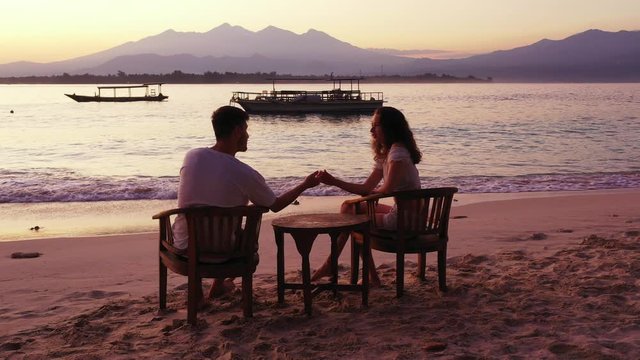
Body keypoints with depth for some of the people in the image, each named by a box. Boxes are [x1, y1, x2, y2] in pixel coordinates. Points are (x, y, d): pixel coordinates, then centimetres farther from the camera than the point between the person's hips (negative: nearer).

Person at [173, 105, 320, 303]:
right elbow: (276, 205, -3)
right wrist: (305, 185, 13)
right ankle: (218, 285, 42)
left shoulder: (191, 157, -10)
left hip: (185, 246, 2)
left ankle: (196, 291, 34)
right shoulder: (246, 174, -19)